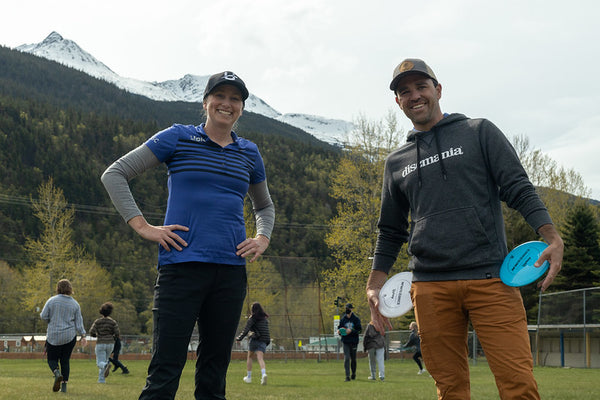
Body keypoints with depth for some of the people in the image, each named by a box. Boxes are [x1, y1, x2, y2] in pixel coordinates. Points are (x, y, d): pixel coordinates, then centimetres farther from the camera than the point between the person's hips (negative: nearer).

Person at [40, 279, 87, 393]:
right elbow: (79, 322, -1)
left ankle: (57, 373, -21)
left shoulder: (51, 301, -5)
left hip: (53, 336, -2)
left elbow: (43, 316, -6)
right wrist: (83, 336, 1)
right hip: (70, 336, 2)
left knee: (52, 359, 10)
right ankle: (64, 386, 4)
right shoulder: (75, 304, 2)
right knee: (65, 360, 10)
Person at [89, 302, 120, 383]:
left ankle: (106, 365, -39)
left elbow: (91, 333, -10)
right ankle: (101, 379, 14)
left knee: (100, 363, -3)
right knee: (104, 360, 19)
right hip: (110, 343, 3)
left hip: (100, 344, -3)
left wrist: (97, 335, 11)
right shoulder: (113, 322, -2)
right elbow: (117, 334, -6)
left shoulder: (97, 321, -5)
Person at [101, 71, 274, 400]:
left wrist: (262, 239, 13)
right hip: (182, 265, -4)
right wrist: (143, 227, -5)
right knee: (164, 373, -10)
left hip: (231, 270, 5)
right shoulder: (178, 138, 3)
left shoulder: (249, 153, 16)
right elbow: (114, 174, 3)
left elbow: (264, 206, 33)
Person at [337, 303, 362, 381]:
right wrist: (339, 331, -9)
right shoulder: (343, 319, 8)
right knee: (346, 358, -11)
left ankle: (353, 374, 30)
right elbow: (339, 327, 14)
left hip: (354, 341, -1)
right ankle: (347, 376, -12)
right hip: (345, 341, 1)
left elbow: (359, 329, -6)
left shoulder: (356, 319, -1)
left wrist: (351, 331, -21)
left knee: (353, 359, 9)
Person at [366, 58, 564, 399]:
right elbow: (391, 231, 25)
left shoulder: (479, 133, 11)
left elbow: (519, 189, 3)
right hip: (431, 288, 3)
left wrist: (553, 238, -12)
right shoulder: (397, 162, 20)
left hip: (491, 280, -3)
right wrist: (375, 285, 14)